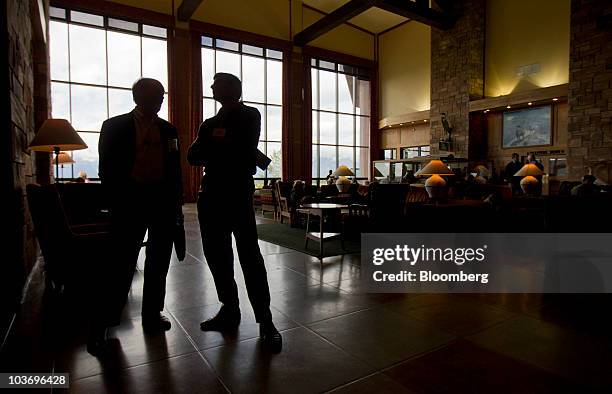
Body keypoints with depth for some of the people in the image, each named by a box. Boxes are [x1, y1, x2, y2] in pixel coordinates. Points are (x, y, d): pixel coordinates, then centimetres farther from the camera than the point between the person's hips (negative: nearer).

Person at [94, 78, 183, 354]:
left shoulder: (168, 129, 11)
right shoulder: (115, 126, 3)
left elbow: (175, 168, 11)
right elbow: (107, 169, 1)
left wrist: (176, 203, 6)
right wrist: (118, 203, -4)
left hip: (164, 202, 3)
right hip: (130, 202, -3)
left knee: (159, 262, 10)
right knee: (121, 264, -1)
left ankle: (152, 314, 25)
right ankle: (103, 324, 15)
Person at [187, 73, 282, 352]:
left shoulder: (249, 116, 5)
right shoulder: (210, 123, 20)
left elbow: (243, 150, -11)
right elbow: (192, 156, 8)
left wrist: (212, 151, 2)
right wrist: (223, 151, -6)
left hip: (239, 194, -6)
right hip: (212, 195, 6)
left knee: (249, 256, -8)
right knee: (216, 254, 7)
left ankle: (265, 320, -1)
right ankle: (229, 310, 21)